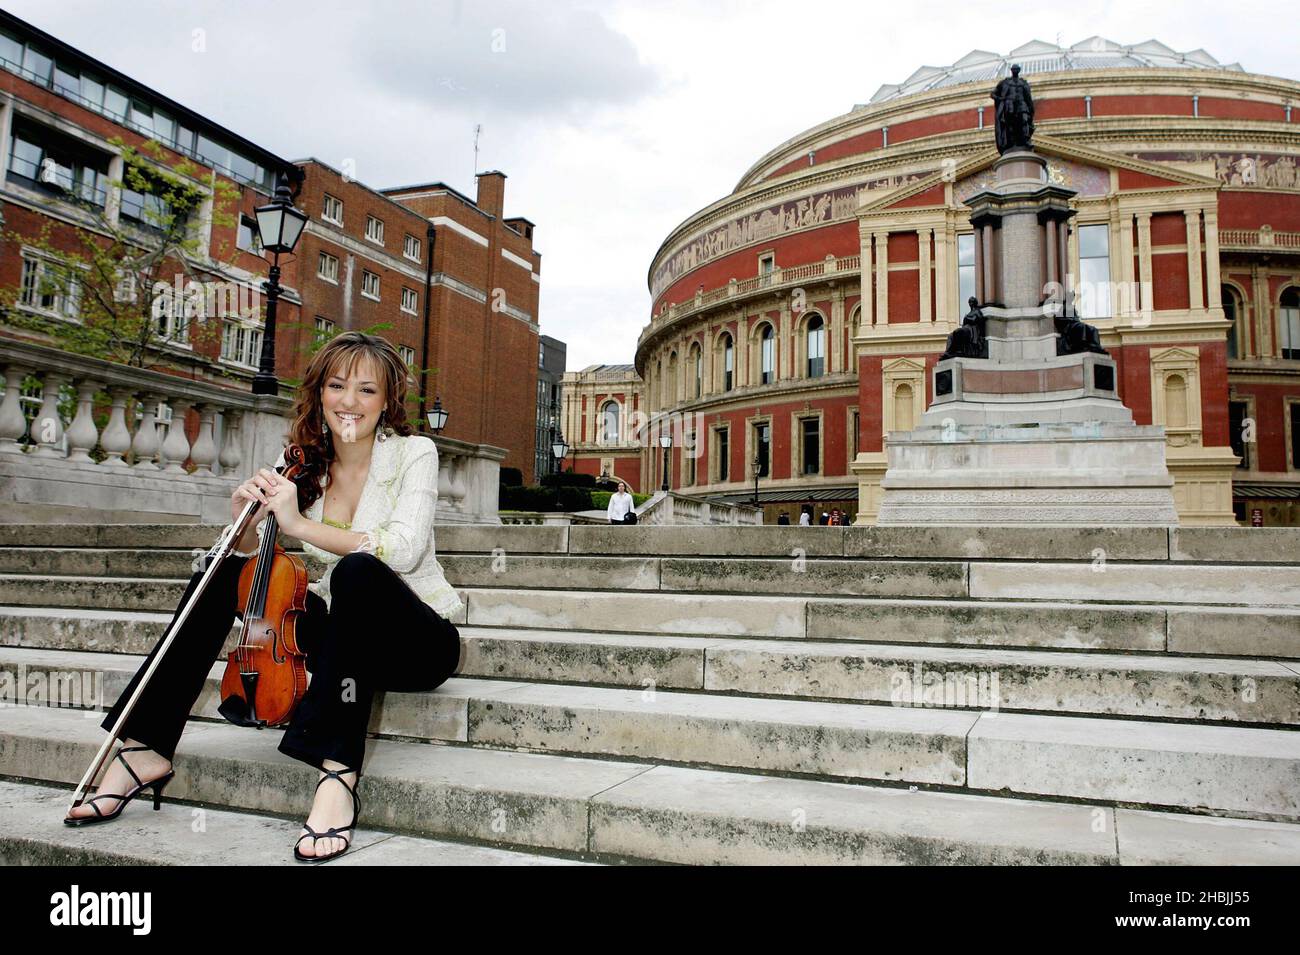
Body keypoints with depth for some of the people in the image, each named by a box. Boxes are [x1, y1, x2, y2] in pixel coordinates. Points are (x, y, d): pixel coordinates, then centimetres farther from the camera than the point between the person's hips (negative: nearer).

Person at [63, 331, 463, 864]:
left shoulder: (414, 452, -8)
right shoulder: (303, 465, 6)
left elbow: (403, 551, -24)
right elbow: (247, 556, 4)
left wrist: (299, 524, -27)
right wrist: (244, 521, -17)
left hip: (419, 640, -5)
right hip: (345, 632, 5)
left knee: (357, 570, -36)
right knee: (225, 573, -8)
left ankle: (339, 773, -39)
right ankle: (146, 747, -4)